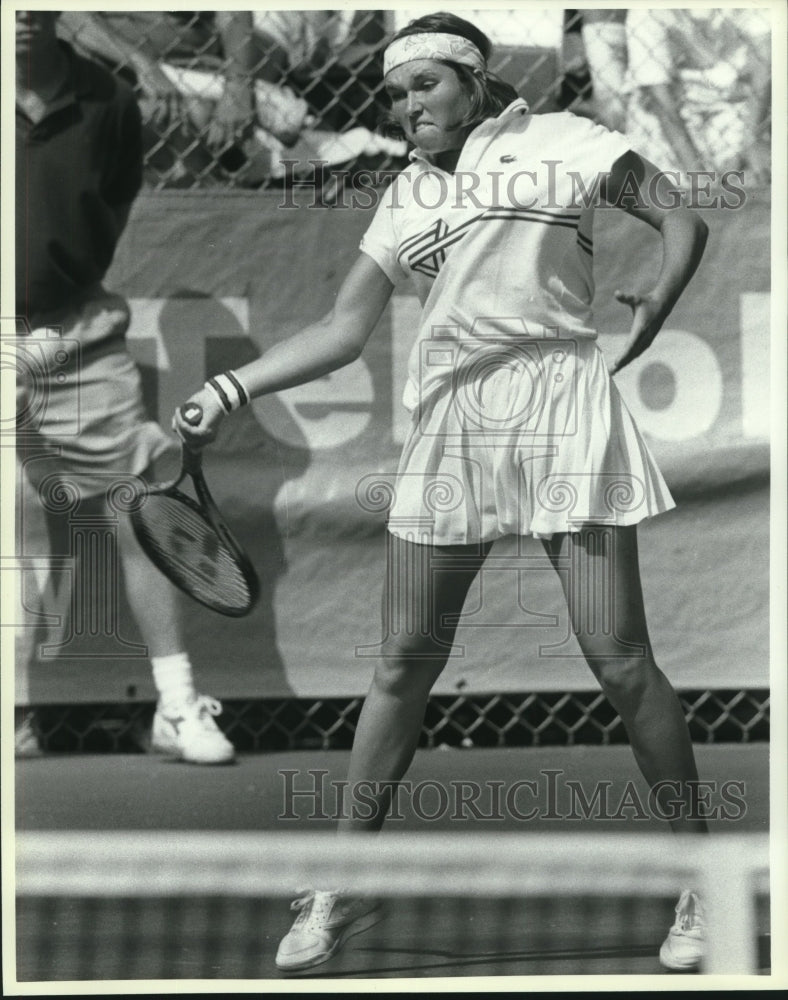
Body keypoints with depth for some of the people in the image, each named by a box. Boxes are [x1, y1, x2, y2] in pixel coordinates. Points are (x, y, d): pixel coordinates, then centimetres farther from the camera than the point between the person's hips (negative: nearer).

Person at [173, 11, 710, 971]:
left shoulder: (557, 142, 4)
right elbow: (345, 328, 11)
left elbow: (682, 221, 5)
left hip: (559, 402, -4)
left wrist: (643, 328, -7)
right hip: (447, 423, 4)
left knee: (619, 660, -7)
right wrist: (228, 389, 0)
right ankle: (342, 887, 12)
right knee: (403, 665, 3)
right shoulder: (405, 197, 15)